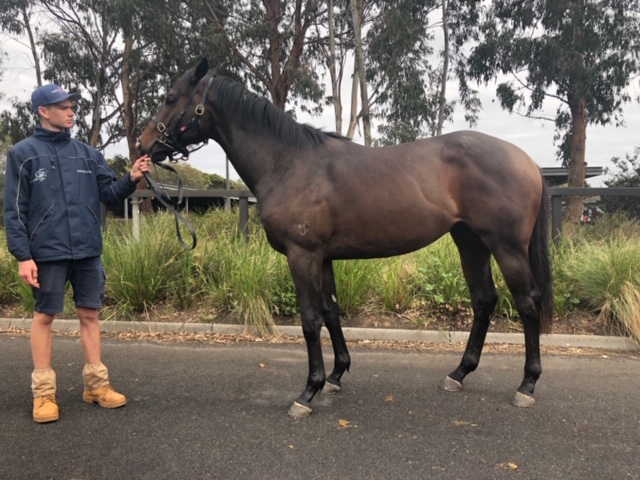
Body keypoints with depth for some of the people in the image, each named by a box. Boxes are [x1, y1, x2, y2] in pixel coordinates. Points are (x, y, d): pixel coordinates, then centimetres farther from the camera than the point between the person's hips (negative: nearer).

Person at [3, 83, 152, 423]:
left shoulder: (87, 153, 9)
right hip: (48, 252, -4)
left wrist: (131, 180, -13)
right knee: (44, 316, 6)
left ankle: (96, 384, 20)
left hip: (88, 251, 4)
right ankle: (44, 392, 16)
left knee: (89, 314, 9)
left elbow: (110, 193, 8)